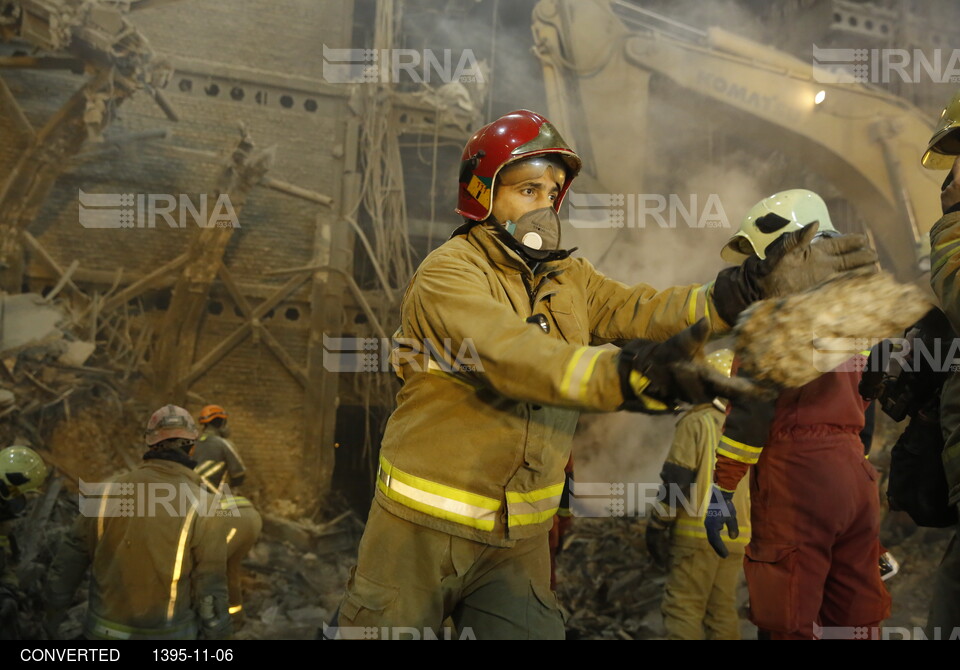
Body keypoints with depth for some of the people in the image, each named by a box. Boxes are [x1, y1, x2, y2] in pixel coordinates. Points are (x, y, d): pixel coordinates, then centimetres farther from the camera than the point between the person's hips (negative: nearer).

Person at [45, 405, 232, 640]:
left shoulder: (112, 490, -6)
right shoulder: (203, 507, -19)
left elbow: (72, 554, 2)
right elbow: (210, 585, -17)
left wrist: (54, 608, 17)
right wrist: (216, 635, -4)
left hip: (107, 629, 4)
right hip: (164, 637, -3)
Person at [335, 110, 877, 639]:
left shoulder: (570, 278, 7)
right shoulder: (447, 274, -16)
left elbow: (642, 311, -6)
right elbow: (513, 356, -33)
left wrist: (756, 286, -17)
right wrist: (637, 375, -47)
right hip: (424, 525, -5)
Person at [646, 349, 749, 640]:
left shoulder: (698, 422, -6)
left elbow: (676, 480, -10)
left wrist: (657, 527, -3)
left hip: (697, 532, -6)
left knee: (683, 609, -3)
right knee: (723, 611, 12)